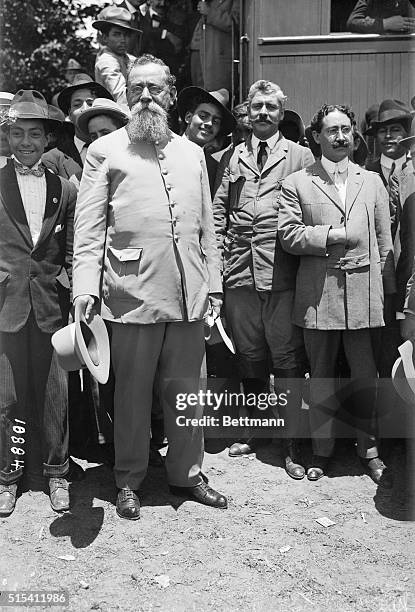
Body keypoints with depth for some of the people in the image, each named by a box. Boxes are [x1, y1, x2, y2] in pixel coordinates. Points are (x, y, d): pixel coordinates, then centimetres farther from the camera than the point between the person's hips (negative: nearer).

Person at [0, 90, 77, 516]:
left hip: (51, 305, 1)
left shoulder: (64, 190, 9)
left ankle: (56, 473, 23)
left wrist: (69, 286, 2)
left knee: (55, 394, 7)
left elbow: (72, 251, 12)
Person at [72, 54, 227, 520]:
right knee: (132, 392, 7)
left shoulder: (191, 153, 16)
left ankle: (187, 473, 28)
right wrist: (85, 287, -12)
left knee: (185, 389, 11)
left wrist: (213, 284, 12)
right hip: (132, 293, -3)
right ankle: (128, 481, 24)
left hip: (188, 294, 4)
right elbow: (88, 228, -1)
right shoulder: (105, 151, 4)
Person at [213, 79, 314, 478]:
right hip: (240, 273, 4)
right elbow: (219, 209, 17)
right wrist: (219, 253, 9)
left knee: (287, 359, -1)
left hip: (282, 276, -3)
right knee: (249, 358, 12)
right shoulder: (236, 157, 15)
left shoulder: (300, 156, 5)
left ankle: (292, 442, 9)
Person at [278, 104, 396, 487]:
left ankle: (369, 449, 22)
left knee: (366, 377, 6)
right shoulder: (297, 184, 6)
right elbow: (288, 235, -4)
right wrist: (333, 235, -12)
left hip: (364, 293, 2)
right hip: (318, 294, -1)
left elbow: (385, 242, 12)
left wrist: (388, 292, 7)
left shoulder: (372, 181, 14)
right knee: (321, 378, 9)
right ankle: (322, 451, 24)